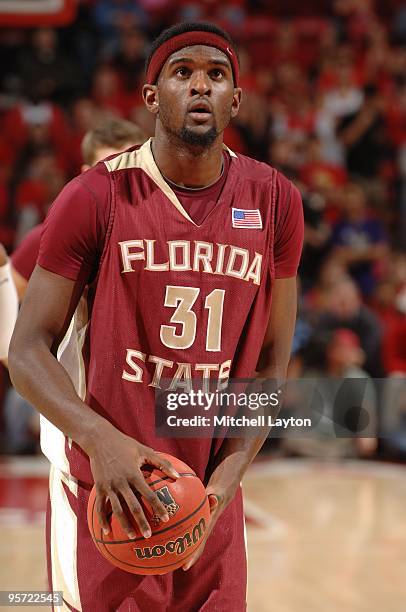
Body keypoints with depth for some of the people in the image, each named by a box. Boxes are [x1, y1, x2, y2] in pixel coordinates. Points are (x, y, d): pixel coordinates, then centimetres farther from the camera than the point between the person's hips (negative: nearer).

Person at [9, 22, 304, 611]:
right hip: (105, 494, -3)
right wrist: (99, 438, -25)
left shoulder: (275, 202, 1)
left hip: (211, 502, 3)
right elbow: (28, 350, -8)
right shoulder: (95, 198, -8)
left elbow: (271, 362, 5)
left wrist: (225, 480, -7)